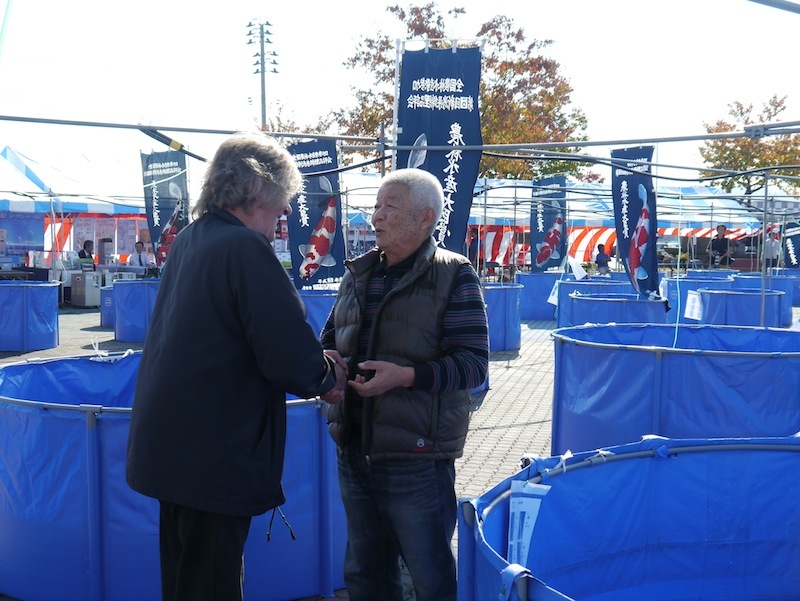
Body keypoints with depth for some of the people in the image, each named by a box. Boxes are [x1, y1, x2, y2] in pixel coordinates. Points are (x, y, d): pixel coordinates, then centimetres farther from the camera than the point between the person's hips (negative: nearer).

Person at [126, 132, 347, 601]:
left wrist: (315, 372, 8)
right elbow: (294, 359, -23)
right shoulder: (246, 248, -18)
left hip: (171, 448, 9)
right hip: (215, 459, -9)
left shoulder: (189, 241, 9)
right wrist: (329, 376, -1)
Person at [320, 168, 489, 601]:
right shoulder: (358, 274, 10)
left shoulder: (454, 276, -8)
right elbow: (329, 341, 20)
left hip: (416, 457, -6)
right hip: (355, 452, 6)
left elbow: (473, 364, -13)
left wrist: (406, 376, -26)